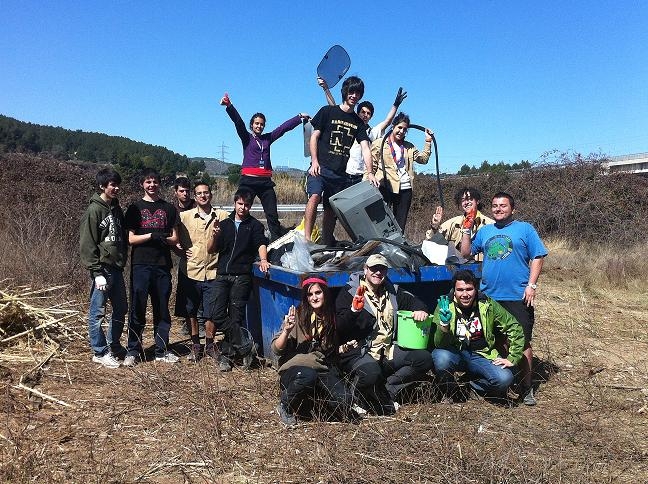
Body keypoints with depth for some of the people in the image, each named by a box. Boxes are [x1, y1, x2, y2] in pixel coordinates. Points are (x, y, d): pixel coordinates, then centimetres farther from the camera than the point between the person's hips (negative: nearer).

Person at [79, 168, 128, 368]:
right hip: (103, 269, -8)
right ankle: (100, 352, 12)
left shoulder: (116, 208, 12)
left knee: (121, 310, 15)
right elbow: (87, 244, -14)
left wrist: (123, 261, 13)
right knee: (97, 312, 2)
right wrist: (97, 273, -17)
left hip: (117, 268, 8)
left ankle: (114, 345, 30)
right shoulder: (94, 210, -11)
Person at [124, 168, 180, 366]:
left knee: (162, 310, 7)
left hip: (162, 266, 2)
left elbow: (174, 239, 9)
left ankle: (162, 351, 15)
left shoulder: (168, 208, 12)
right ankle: (133, 351, 10)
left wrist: (163, 239, -12)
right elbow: (131, 238, -1)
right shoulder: (135, 208, 7)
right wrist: (151, 235, -15)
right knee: (137, 310, 0)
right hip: (140, 265, -2)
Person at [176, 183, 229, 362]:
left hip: (212, 271, 0)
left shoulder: (222, 216, 3)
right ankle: (195, 345, 26)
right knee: (191, 311, 10)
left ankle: (209, 345, 22)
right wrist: (181, 250, -4)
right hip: (190, 271, 1)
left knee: (211, 312, 4)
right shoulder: (184, 216, 3)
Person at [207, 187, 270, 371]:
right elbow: (210, 250, 14)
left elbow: (261, 244, -7)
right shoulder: (224, 224, 17)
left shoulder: (255, 225, 10)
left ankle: (226, 354, 3)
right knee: (217, 314, -10)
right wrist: (214, 236, -7)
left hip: (242, 276, -3)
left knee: (235, 316, -5)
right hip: (222, 275, 3)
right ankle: (242, 346, -4)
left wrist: (263, 260, -28)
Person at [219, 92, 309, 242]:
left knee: (272, 216, 0)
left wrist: (300, 117, 20)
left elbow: (284, 127, 20)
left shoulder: (268, 138, 19)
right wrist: (229, 106, -20)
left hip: (266, 181, 4)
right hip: (248, 180, -3)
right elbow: (238, 122, -5)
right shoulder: (246, 137, 9)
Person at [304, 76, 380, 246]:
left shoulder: (358, 122, 15)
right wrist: (314, 161, -12)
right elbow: (314, 137, 1)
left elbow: (365, 148, 6)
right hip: (320, 168, -4)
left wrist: (370, 173, -8)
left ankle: (327, 245, 13)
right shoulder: (327, 111, 5)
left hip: (340, 172, 4)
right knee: (314, 196, -26)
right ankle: (306, 238, -29)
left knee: (332, 208, 5)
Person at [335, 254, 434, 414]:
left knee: (424, 358, -12)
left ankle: (386, 389, -11)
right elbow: (340, 328, -10)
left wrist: (420, 310, -3)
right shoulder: (349, 292, -3)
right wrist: (354, 310, -28)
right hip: (358, 352, -6)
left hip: (388, 351, 6)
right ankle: (357, 397, -4)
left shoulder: (392, 292, 14)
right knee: (371, 372, -38)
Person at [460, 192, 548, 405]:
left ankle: (527, 388, 10)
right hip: (488, 297, 4)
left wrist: (531, 285, -10)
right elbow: (465, 252, 12)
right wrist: (467, 229, 3)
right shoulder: (484, 231, 15)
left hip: (517, 297, -4)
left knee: (522, 342, 0)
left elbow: (538, 257, -1)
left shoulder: (525, 229, 3)